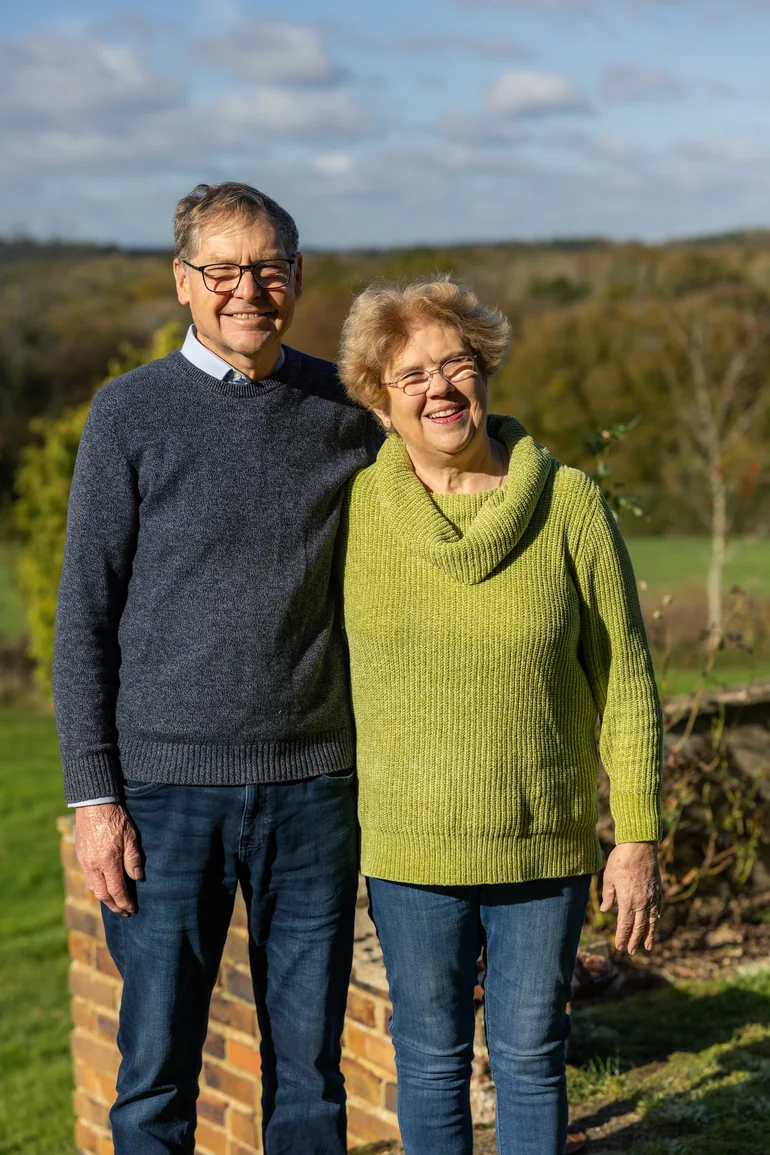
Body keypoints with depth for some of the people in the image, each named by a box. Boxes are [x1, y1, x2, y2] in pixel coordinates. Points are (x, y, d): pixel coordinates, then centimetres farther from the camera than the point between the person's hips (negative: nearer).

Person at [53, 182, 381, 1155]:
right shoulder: (131, 413, -1)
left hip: (312, 783, 2)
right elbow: (84, 617, -1)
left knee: (309, 1061, 11)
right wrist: (92, 796, -6)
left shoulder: (345, 408, 6)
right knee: (156, 1068, 6)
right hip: (167, 788, -2)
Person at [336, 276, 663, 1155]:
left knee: (532, 1057, 12)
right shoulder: (356, 508, -4)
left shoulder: (569, 503, -7)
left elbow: (626, 678, -3)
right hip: (410, 849, 1)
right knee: (432, 1059, 13)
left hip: (546, 846, 0)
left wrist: (639, 838, -4)